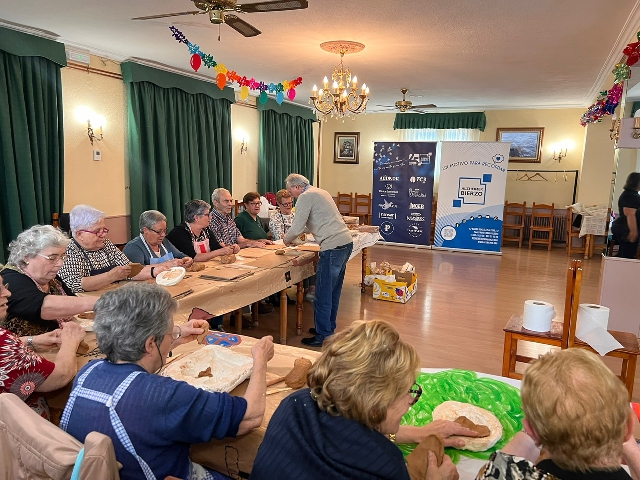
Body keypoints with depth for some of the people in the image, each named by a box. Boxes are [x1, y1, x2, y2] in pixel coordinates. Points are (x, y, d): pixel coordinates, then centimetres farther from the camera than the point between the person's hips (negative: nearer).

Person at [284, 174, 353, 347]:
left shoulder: (305, 197, -7)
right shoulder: (320, 192, 22)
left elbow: (296, 229, -11)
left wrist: (286, 240, 9)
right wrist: (292, 236, 25)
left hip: (333, 247, -10)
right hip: (346, 242, 10)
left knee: (323, 294, -1)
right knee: (333, 291, 18)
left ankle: (323, 336, 8)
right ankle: (329, 328, 30)